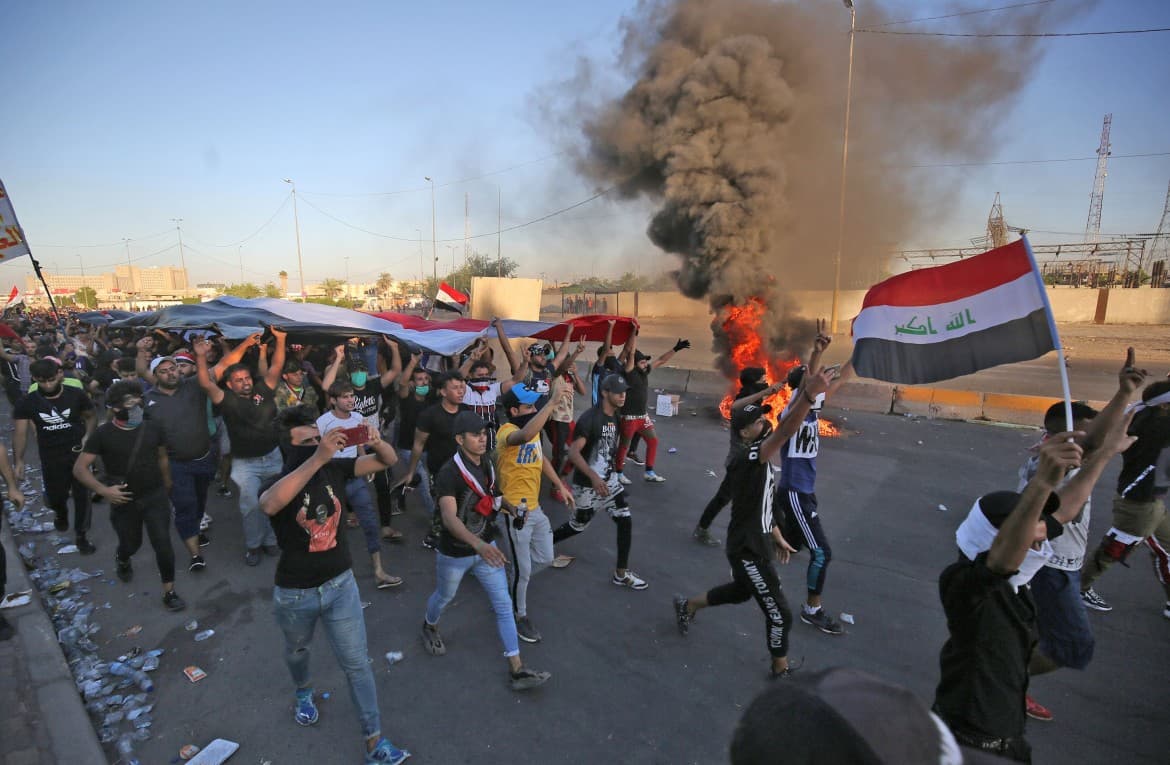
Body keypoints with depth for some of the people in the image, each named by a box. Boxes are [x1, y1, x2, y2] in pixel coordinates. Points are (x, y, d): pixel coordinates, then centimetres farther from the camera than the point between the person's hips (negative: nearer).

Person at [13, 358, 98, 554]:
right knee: (55, 497, 13)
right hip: (51, 458, 1)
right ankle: (61, 514, 50)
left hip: (78, 454, -1)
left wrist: (88, 435, -13)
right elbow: (20, 433, -10)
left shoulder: (76, 395, -10)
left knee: (82, 496, 2)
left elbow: (91, 416, 4)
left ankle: (82, 536, 17)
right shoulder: (28, 402, -9)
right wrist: (19, 461, -17)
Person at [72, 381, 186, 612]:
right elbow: (79, 468, -10)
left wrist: (167, 485, 18)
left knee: (163, 544, -7)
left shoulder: (152, 429, -6)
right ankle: (122, 559, 56)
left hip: (155, 496, 0)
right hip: (123, 500, 0)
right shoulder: (103, 434, -12)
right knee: (131, 544, 18)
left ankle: (169, 592, 6)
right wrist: (103, 490, -23)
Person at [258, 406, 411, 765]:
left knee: (356, 663, 7)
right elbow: (269, 505, -49)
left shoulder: (334, 469, -13)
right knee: (297, 651, 29)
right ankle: (303, 693, 61)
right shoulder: (277, 483, -23)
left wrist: (376, 442, -35)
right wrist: (317, 458, -58)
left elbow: (388, 461, -11)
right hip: (295, 593, -1)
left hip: (340, 583, 1)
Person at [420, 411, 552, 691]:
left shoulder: (487, 466, -4)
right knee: (444, 597, 23)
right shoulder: (449, 473, -27)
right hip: (454, 553, -5)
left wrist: (509, 506, -6)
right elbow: (449, 517, -39)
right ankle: (429, 627, 57)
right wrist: (478, 545, -54)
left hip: (485, 547, 5)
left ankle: (517, 669, 10)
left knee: (504, 605, 2)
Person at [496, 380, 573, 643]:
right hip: (515, 513, -8)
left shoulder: (533, 430, 3)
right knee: (523, 569, 6)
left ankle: (513, 581, 46)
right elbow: (525, 436, -51)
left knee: (545, 558, 20)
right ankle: (520, 616, 29)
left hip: (535, 508, 8)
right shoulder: (506, 432, -25)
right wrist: (554, 400, -53)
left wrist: (560, 485, 17)